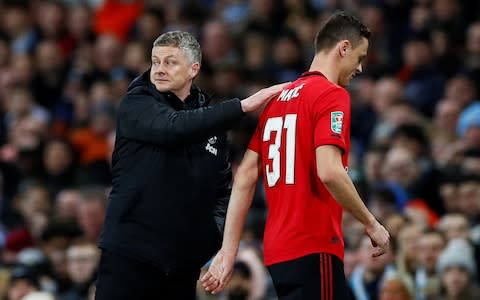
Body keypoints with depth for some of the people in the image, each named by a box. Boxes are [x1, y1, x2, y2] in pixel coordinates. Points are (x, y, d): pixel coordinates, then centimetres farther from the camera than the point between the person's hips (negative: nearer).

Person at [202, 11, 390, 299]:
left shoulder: (278, 98, 15)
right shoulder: (332, 95, -8)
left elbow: (245, 177, 13)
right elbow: (329, 172, -20)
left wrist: (229, 250, 12)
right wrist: (372, 224, -8)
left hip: (278, 249, 8)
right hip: (314, 248, -8)